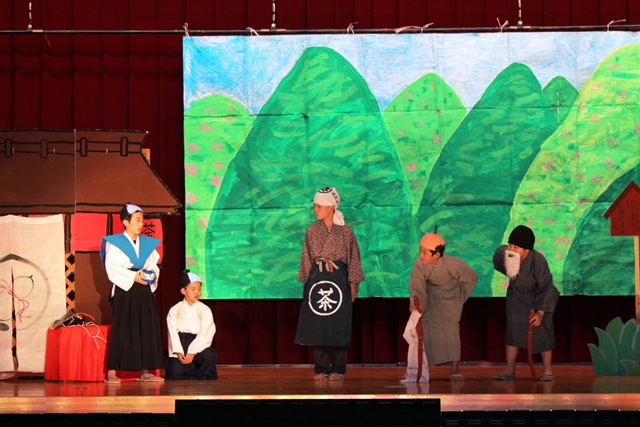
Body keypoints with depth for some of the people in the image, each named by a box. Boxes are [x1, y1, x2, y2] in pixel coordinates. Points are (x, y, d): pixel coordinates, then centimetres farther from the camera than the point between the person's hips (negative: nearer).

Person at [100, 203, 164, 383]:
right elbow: (112, 268, -10)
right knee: (121, 330, -8)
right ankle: (112, 372, -6)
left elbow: (153, 266, 14)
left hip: (144, 290, 6)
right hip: (124, 291, -6)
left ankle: (145, 371, 8)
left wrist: (152, 275, -8)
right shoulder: (114, 243, -1)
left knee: (147, 329, 3)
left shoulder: (147, 243, 16)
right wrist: (133, 276, -16)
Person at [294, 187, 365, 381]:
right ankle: (321, 368, 5)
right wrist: (306, 281, 7)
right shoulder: (312, 231, 7)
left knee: (339, 326, -2)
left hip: (339, 279, -2)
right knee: (317, 326, 0)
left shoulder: (345, 231, 0)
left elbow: (353, 258, 3)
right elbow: (306, 258, 12)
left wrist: (354, 284, 0)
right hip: (317, 278, 2)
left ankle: (338, 369, 5)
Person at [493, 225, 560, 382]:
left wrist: (540, 313, -24)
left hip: (538, 296, -4)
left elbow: (546, 287, -25)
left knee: (542, 331, -5)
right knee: (512, 328, -2)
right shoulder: (502, 254, -25)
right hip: (517, 296, 4)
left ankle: (547, 371, 5)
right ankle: (510, 370, 3)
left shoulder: (538, 261, -34)